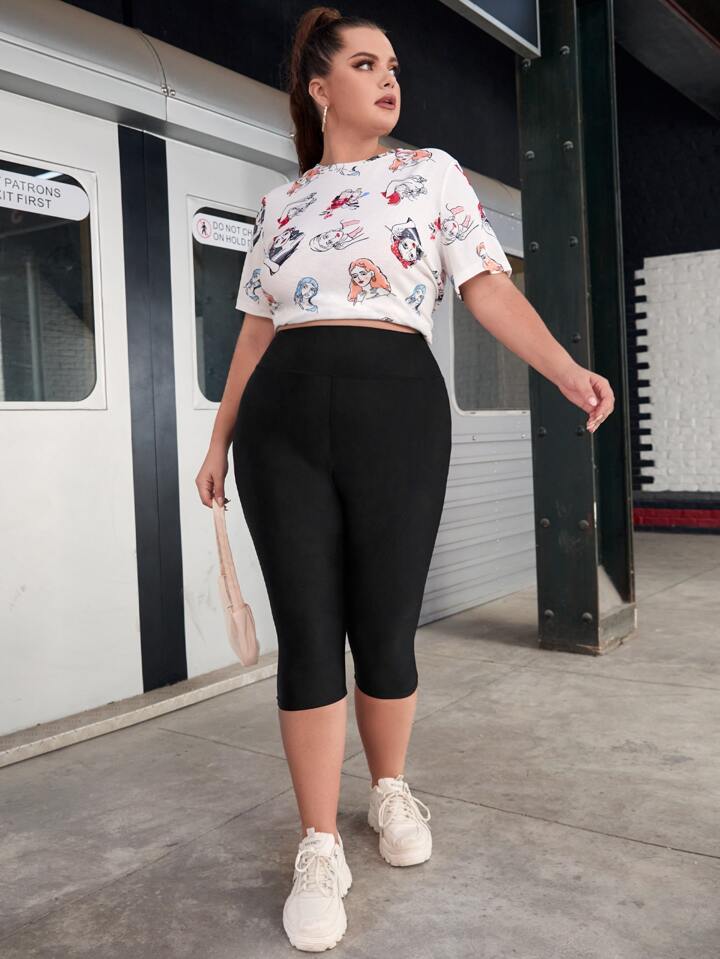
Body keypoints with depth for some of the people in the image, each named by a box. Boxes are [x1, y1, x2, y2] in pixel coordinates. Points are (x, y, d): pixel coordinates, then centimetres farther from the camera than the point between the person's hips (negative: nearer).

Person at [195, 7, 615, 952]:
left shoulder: (431, 171, 13)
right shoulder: (280, 201, 18)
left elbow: (489, 286, 2)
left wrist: (566, 368, -14)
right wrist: (220, 440, 18)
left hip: (397, 407, -1)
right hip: (282, 420, 2)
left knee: (385, 631, 2)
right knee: (307, 634, -1)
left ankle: (391, 790, 31)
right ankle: (320, 850, 12)